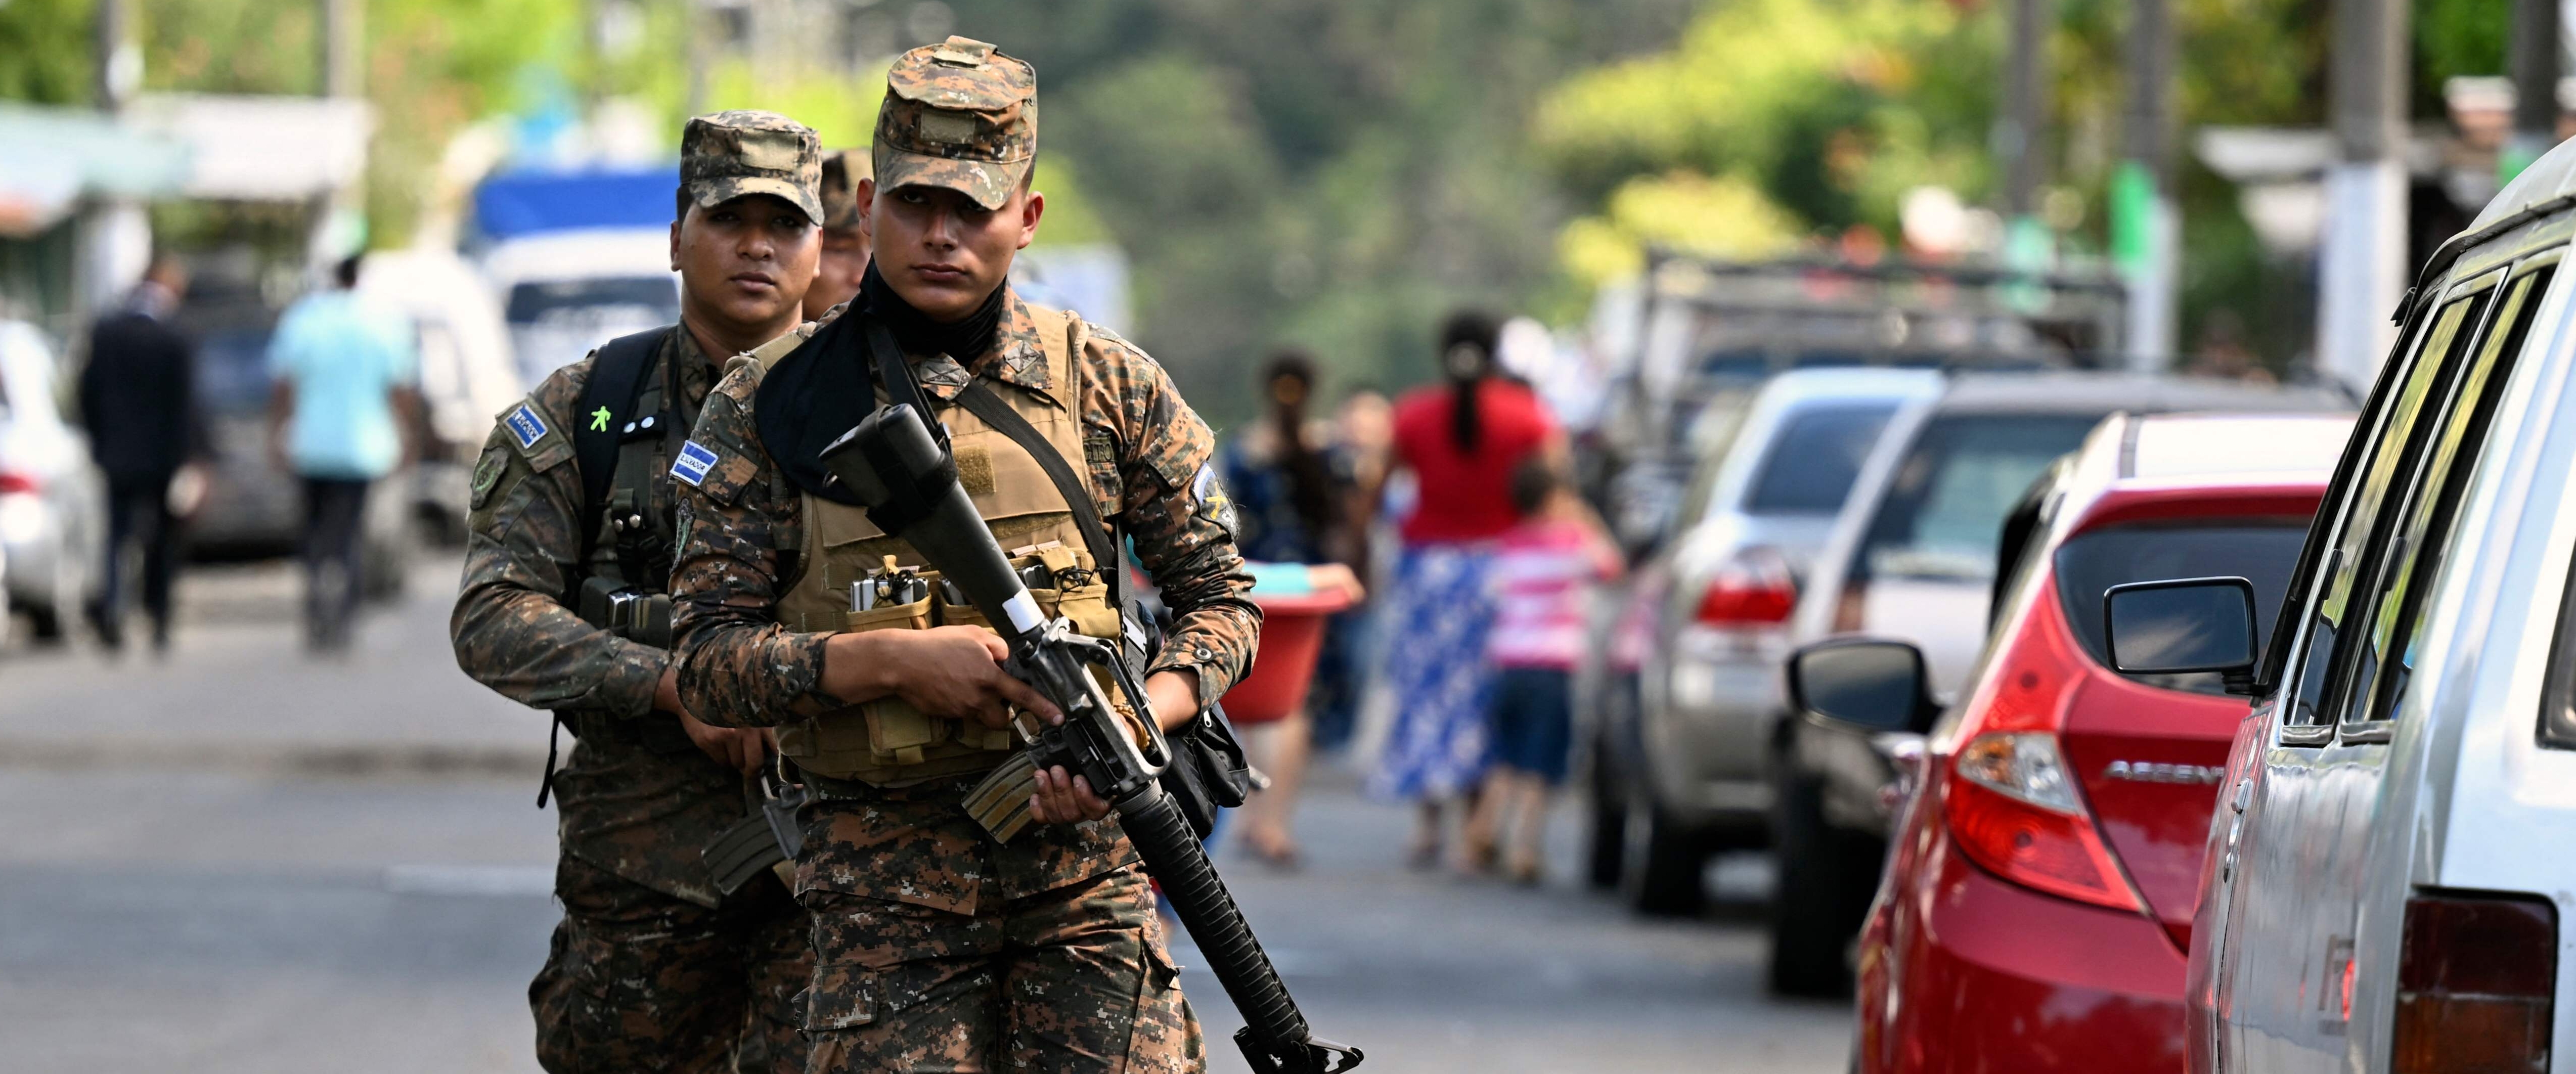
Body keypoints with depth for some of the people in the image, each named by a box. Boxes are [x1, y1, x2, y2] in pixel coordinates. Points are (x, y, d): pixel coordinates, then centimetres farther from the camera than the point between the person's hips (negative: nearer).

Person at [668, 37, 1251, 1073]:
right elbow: (709, 659, -1)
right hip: (881, 884, 0)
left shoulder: (1108, 384, 6)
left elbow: (1219, 592, 11)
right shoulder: (769, 408, 2)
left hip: (1084, 860, 0)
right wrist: (888, 661, -17)